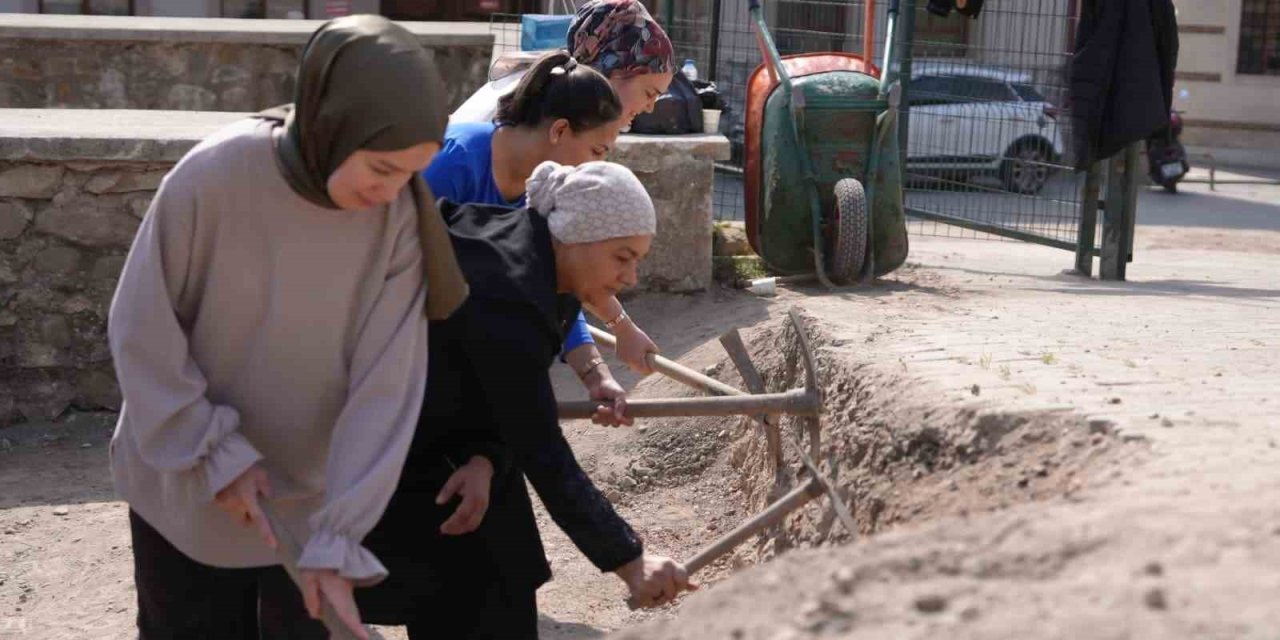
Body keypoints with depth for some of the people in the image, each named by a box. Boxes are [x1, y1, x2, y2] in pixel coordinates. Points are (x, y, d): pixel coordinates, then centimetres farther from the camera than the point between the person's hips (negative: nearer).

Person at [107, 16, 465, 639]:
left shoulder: (399, 216, -17)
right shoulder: (212, 176, -22)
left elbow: (386, 387, -17)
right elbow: (140, 331, -13)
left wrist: (338, 539, -21)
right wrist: (219, 453, -17)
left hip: (313, 495, 2)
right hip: (186, 491, -1)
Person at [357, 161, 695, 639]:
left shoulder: (549, 277, -4)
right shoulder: (506, 295, -32)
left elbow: (517, 411, -1)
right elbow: (542, 450, -32)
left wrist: (485, 463, -23)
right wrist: (628, 561, -31)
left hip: (434, 446, 9)